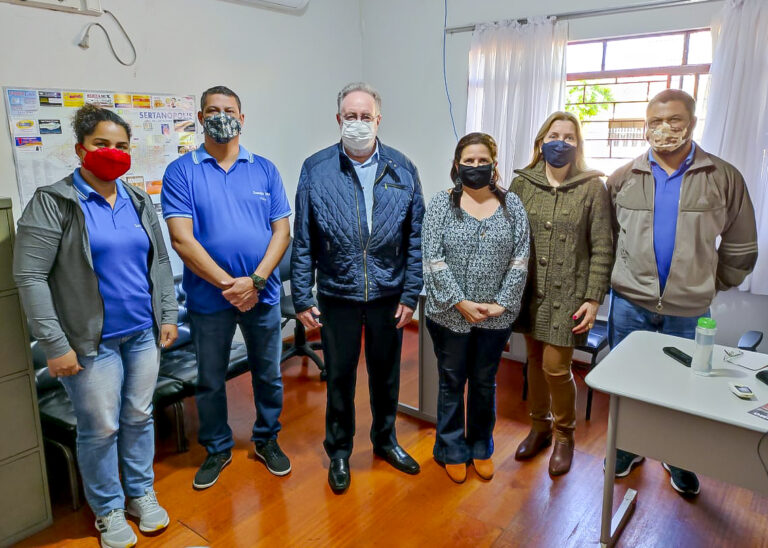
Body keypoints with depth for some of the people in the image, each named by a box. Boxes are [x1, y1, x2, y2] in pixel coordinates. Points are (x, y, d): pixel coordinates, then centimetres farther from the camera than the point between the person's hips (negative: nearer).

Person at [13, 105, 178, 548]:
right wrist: (55, 344, -14)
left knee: (139, 417, 15)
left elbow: (160, 262, 13)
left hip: (143, 333, 4)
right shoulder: (53, 202, -8)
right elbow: (30, 276, -11)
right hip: (92, 341, -4)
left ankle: (141, 494, 35)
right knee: (101, 428, 6)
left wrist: (168, 315, 8)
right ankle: (109, 510, 29)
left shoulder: (139, 201, 7)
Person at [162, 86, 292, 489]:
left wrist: (255, 281, -14)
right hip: (208, 298, -1)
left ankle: (267, 440, 36)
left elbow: (282, 231, -1)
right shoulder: (182, 172, -3)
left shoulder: (264, 169, 3)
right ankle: (217, 449, 35)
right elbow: (181, 239, -11)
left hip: (262, 294, 2)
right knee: (210, 380, 14)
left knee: (268, 375, 14)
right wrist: (227, 284, -17)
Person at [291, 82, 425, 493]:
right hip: (337, 296, -1)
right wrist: (302, 298, -5)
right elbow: (303, 241, -4)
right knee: (340, 376, 13)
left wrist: (410, 294, -3)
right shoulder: (315, 169, -5)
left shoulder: (403, 170, -2)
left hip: (388, 295, 2)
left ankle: (385, 440, 41)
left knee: (386, 373, 18)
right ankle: (339, 451, 35)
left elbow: (416, 238, 0)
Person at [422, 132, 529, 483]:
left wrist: (503, 303, -9)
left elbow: (520, 259, 0)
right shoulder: (441, 204, -4)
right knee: (452, 383, 12)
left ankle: (481, 448, 35)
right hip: (450, 314, -2)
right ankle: (452, 451, 30)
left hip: (496, 317, 2)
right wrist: (461, 303, -15)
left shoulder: (511, 205, 2)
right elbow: (432, 260, -10)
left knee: (485, 384, 16)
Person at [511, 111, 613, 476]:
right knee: (535, 360, 11)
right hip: (529, 291, 3)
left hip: (567, 295, -3)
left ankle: (563, 435, 23)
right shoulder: (522, 183, 3)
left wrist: (593, 299, -8)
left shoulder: (592, 188, -3)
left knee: (555, 367, -3)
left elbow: (602, 249, -4)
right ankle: (540, 426, 33)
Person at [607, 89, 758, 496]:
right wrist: (622, 279, 6)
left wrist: (710, 285, 6)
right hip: (630, 304, 1)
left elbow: (741, 249, 5)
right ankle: (628, 449, 36)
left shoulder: (724, 178, -2)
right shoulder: (623, 179, 0)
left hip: (689, 311, 0)